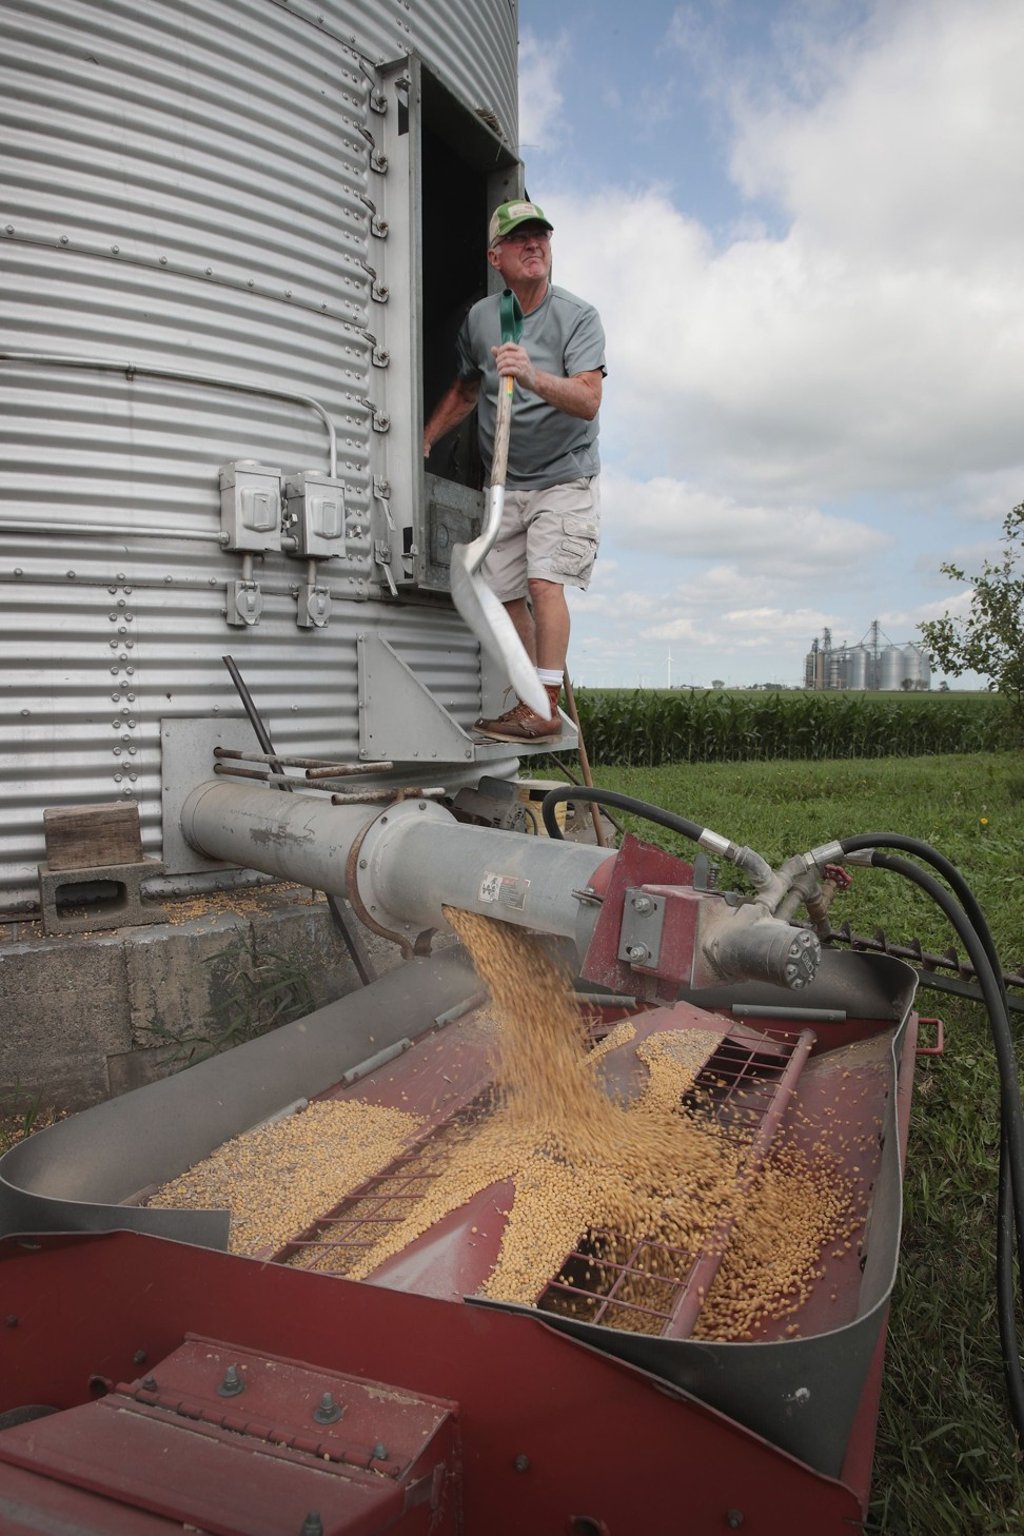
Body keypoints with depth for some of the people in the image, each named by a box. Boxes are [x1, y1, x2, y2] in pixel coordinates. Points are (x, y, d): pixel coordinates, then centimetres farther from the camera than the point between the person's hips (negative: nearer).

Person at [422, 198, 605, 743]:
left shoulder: (578, 316, -8)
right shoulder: (478, 317, 7)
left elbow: (588, 400, -23)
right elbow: (464, 390, 24)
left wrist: (532, 376, -39)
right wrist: (424, 438, 15)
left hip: (564, 478, -5)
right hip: (506, 483, 5)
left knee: (545, 582, -20)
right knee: (506, 593, 1)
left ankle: (545, 709, -19)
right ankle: (529, 700, 12)